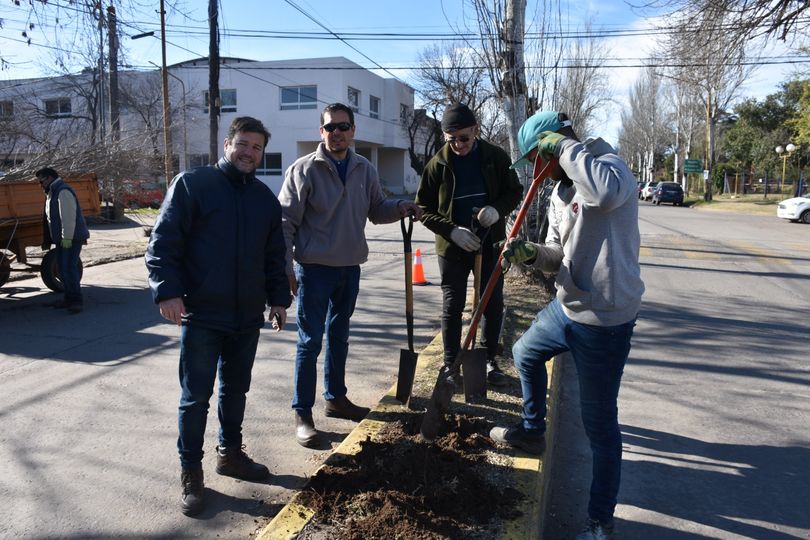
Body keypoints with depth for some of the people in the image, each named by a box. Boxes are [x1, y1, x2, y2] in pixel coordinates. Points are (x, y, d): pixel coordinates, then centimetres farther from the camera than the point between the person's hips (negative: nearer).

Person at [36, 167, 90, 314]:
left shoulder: (63, 191, -14)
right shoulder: (52, 193, 20)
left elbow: (68, 216, -22)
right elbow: (52, 217, 24)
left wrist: (67, 238, -25)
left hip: (72, 238, -11)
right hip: (62, 239, 11)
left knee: (69, 268, -14)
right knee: (62, 268, 12)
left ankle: (76, 301, -9)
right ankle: (69, 299, 20)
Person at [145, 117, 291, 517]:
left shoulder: (266, 198, 12)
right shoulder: (193, 184, -5)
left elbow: (274, 256, 17)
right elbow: (163, 241, -9)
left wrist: (278, 298, 11)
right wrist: (167, 291, -16)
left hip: (248, 317, 5)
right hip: (201, 315, -5)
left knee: (235, 390, 18)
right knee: (196, 397, 3)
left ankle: (230, 453, 35)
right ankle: (191, 472, 17)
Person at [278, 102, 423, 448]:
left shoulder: (365, 170, 5)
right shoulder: (304, 170, -11)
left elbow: (376, 209, 14)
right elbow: (286, 222, -11)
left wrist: (401, 208, -7)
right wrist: (287, 269, -14)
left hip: (350, 268, 6)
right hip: (314, 268, -5)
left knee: (339, 336, 18)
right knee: (311, 341, 0)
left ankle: (336, 398, 34)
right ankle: (302, 413, 12)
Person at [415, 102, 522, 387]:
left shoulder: (495, 157, -4)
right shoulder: (437, 164, -6)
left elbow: (515, 191, 5)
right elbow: (424, 208, -3)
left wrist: (497, 209, -17)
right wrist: (452, 231, -18)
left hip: (490, 243, 1)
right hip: (453, 246, -1)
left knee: (493, 304, 10)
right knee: (452, 307, 7)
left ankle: (490, 361, 27)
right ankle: (451, 364, 21)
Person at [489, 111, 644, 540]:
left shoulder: (607, 165, -16)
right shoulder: (559, 191, 11)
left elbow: (606, 191, -43)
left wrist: (564, 145, -28)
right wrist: (531, 253, -8)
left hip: (604, 321, -9)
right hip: (566, 307, 10)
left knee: (599, 423, 2)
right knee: (525, 355, 29)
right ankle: (531, 432, 53)